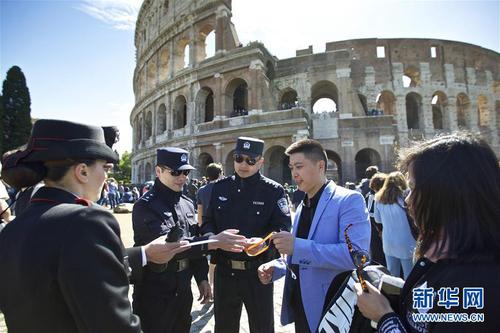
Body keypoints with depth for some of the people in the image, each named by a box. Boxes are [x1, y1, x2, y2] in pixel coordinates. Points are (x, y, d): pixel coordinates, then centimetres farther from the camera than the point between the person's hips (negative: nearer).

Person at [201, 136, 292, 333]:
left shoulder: (273, 190, -7)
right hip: (224, 271, 4)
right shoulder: (220, 187, 4)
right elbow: (208, 221, 8)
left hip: (257, 272, -3)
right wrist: (210, 236, -14)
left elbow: (283, 226, -13)